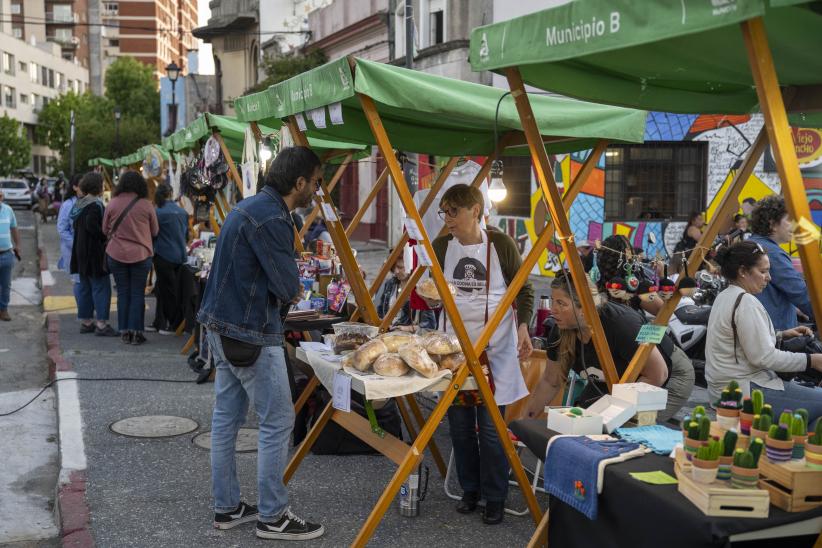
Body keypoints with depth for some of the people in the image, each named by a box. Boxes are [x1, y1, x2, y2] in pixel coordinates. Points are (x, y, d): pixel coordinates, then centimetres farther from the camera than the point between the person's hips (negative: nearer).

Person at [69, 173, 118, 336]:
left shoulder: (78, 204, 12)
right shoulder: (95, 205, -16)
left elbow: (74, 225, 18)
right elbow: (92, 226, -26)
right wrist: (105, 237, -16)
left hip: (81, 251, 9)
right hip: (94, 253, -9)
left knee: (84, 287, 14)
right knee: (101, 286, -5)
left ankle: (85, 322, 20)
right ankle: (101, 324, -5)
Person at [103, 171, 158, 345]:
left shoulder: (113, 204, -4)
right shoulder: (146, 205, -8)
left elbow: (105, 229, 5)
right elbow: (154, 231, 2)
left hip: (116, 254, 2)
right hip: (141, 255, -2)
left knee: (123, 293, 10)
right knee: (137, 294, 5)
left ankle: (124, 331, 14)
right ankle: (135, 332, 5)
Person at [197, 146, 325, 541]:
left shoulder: (251, 206, 12)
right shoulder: (270, 218, -20)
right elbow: (288, 287, -18)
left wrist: (285, 291, 2)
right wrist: (291, 290, 3)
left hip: (223, 327, 10)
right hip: (251, 335, -10)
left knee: (227, 418, 14)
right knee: (277, 422, -1)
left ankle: (226, 508, 24)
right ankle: (272, 517, 9)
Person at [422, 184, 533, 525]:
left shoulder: (501, 244, -7)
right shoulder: (441, 247, 3)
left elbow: (523, 291, 1)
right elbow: (434, 299, 12)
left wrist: (522, 328, -12)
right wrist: (432, 297, -11)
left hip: (494, 346, -3)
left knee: (490, 427, 0)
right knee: (459, 424, 8)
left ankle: (495, 499, 14)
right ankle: (470, 490, 25)